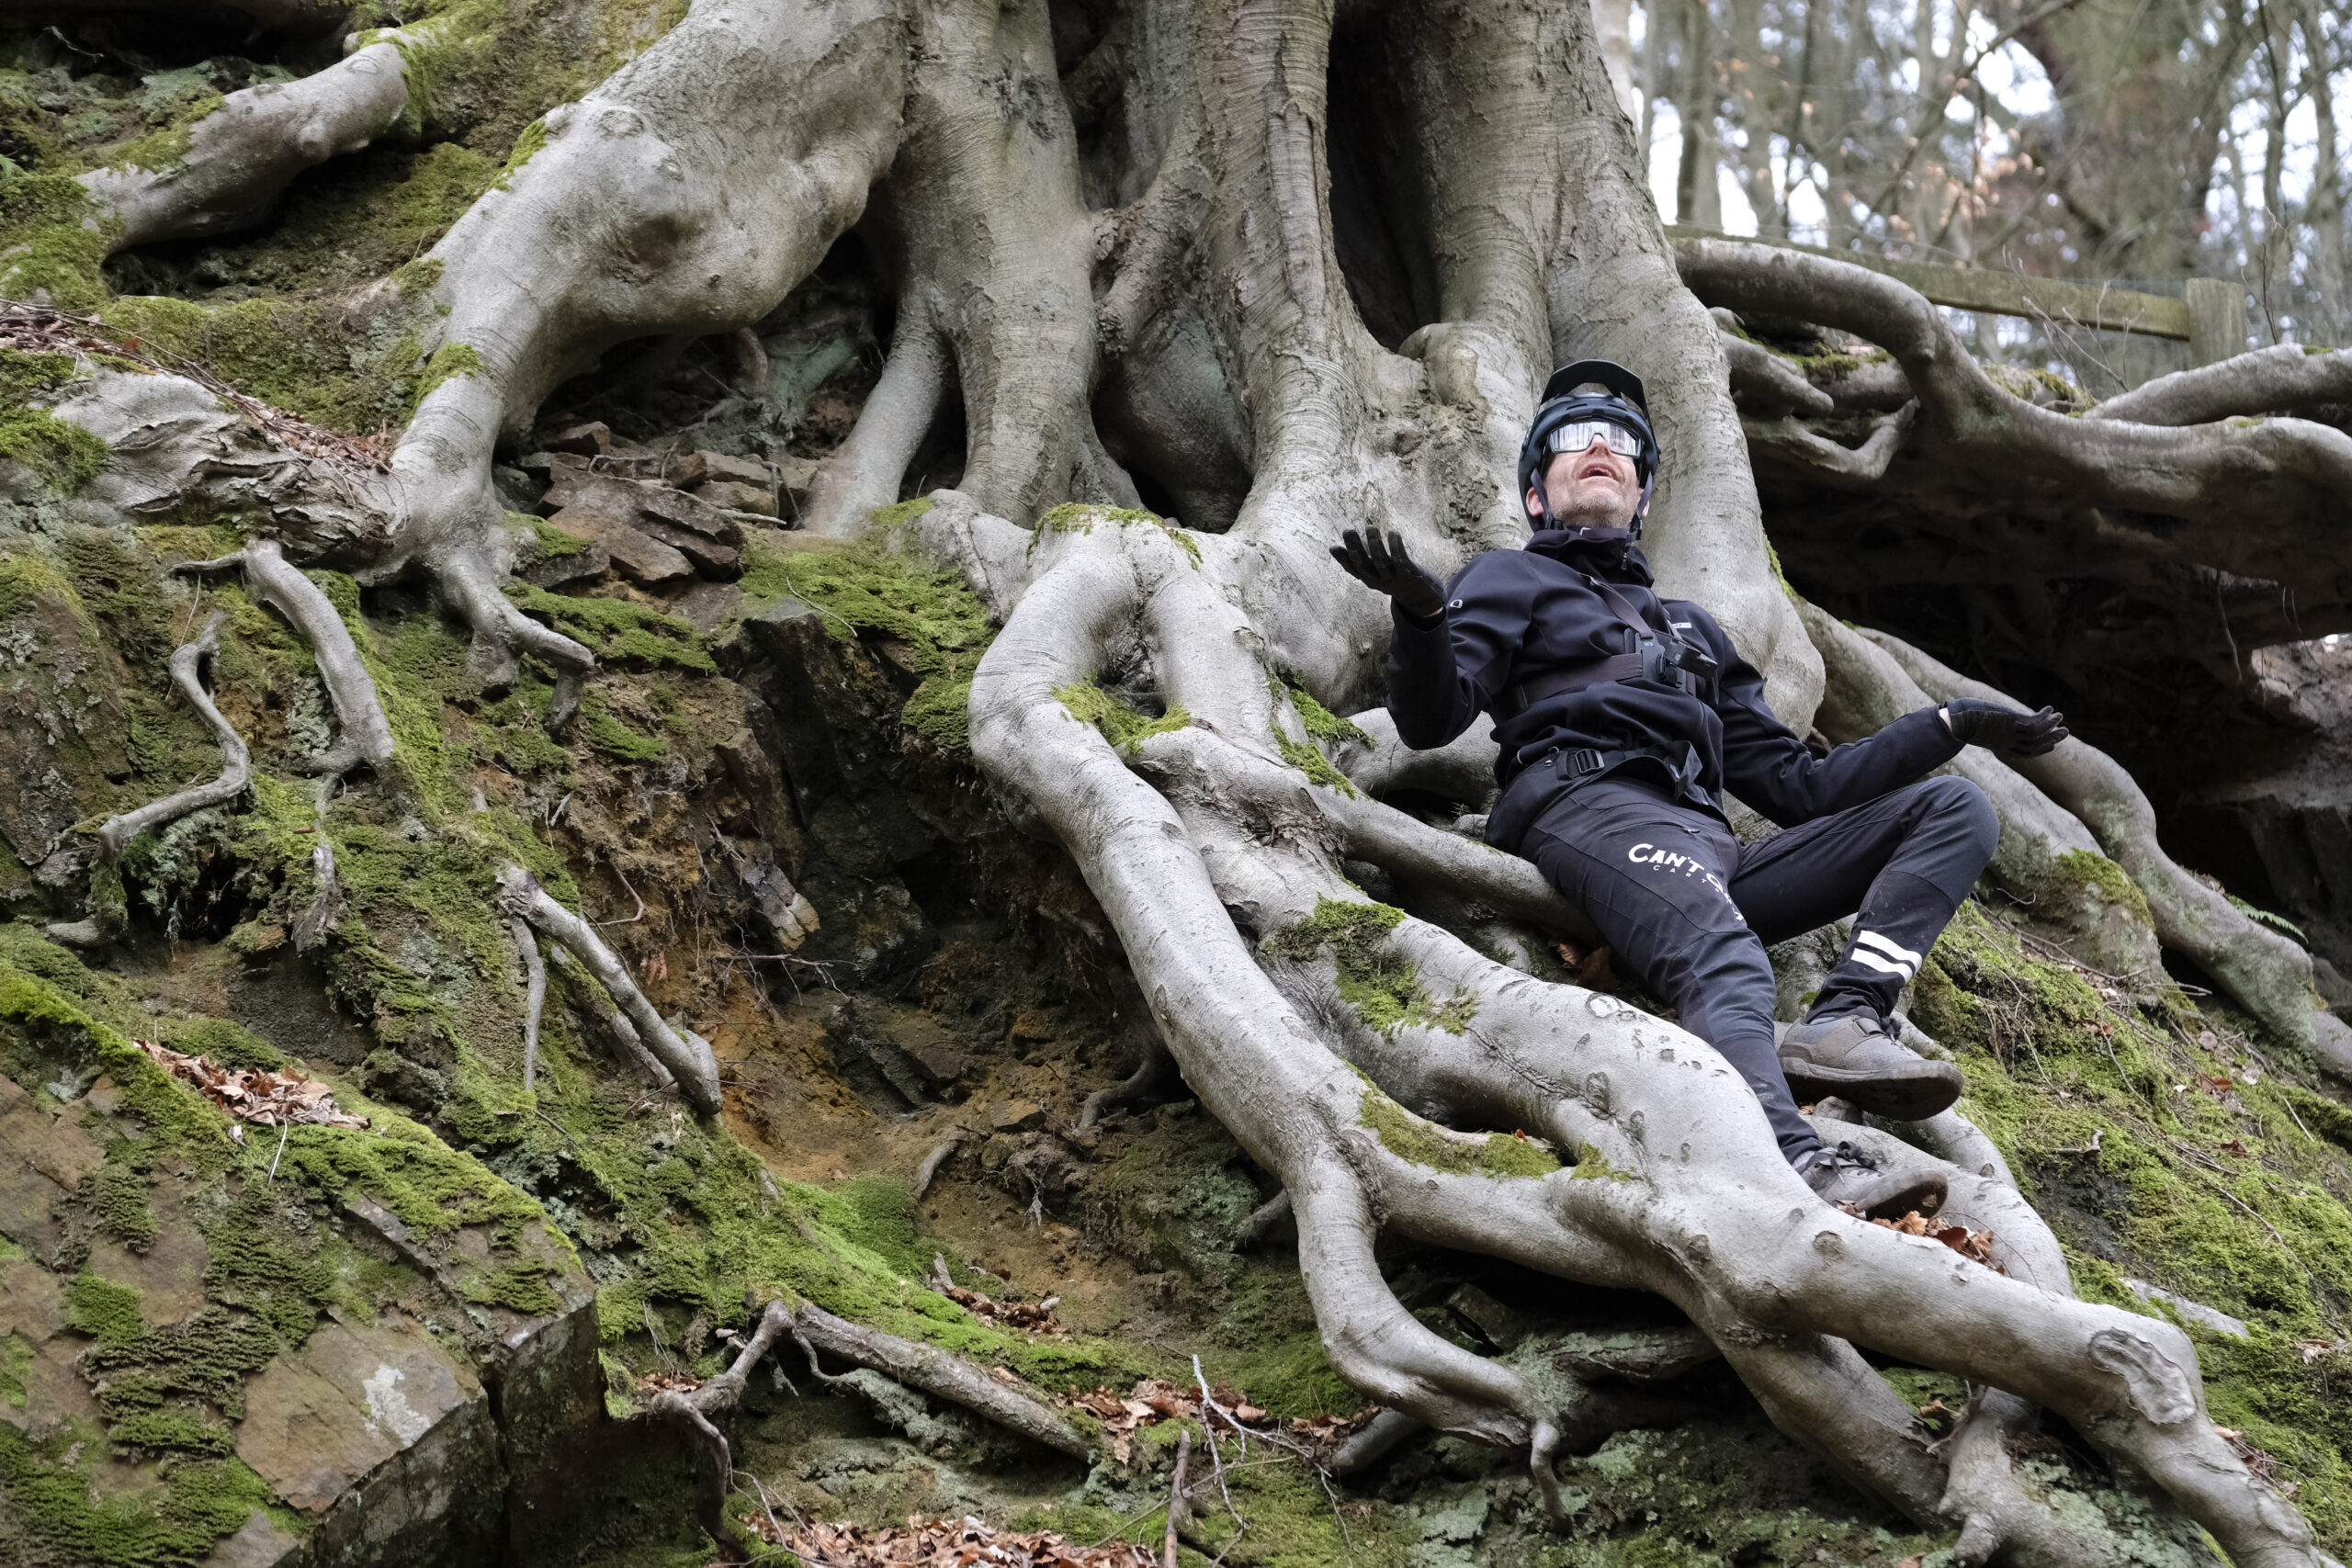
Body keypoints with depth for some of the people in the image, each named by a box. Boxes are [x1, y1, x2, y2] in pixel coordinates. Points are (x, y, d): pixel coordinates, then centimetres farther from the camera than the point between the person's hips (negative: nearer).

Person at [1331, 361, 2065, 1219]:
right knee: (1725, 962, -37)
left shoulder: (1692, 629, 40)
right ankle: (1800, 1164, -66)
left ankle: (1843, 1021, -29)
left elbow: (1796, 786, 33)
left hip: (1709, 852, 6)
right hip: (1590, 806, -6)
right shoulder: (1514, 579, 24)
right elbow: (1432, 719, 4)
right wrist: (1420, 612, -17)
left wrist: (1949, 726, 27)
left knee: (1958, 809, -5)